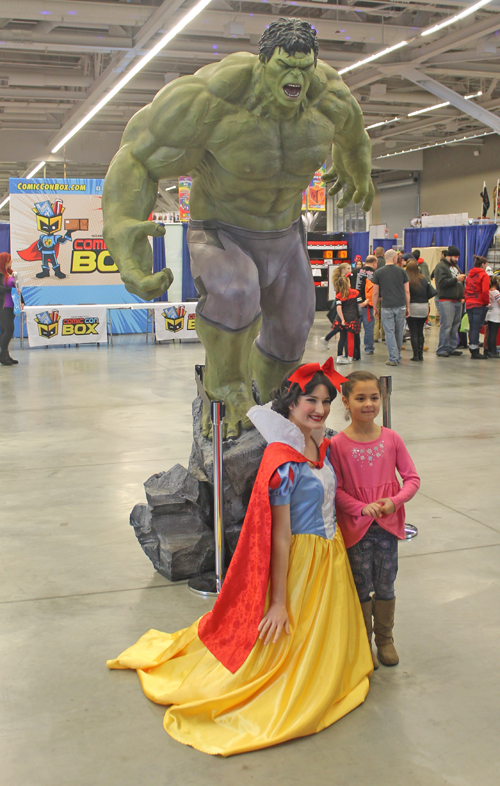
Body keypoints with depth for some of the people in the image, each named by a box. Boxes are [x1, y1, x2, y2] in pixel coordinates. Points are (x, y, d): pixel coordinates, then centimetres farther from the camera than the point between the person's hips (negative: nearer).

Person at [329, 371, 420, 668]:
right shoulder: (337, 444, -11)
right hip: (356, 527, -2)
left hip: (388, 526, 2)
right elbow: (336, 489, -9)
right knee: (361, 588, 11)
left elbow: (412, 478, 0)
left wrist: (394, 501, -17)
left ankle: (385, 639, 34)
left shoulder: (391, 439, -4)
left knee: (385, 587, 15)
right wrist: (362, 508, -21)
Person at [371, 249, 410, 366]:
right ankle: (398, 356, 26)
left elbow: (375, 293, 1)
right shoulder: (402, 271, 4)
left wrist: (375, 308, 10)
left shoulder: (378, 272, 0)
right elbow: (407, 291, 5)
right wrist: (408, 307, 13)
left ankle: (393, 358, -3)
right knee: (399, 332, 14)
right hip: (400, 306, 2)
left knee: (390, 332, 1)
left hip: (386, 307, -2)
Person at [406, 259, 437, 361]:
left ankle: (416, 355, 1)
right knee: (420, 332, 15)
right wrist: (423, 299, 12)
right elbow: (432, 292, -1)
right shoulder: (424, 279, 1)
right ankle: (421, 354, 16)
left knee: (413, 333, 3)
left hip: (412, 307, -4)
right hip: (424, 308, 4)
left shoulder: (406, 280, -12)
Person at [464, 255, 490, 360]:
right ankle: (475, 352, -6)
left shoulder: (469, 275, 13)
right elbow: (485, 291, -17)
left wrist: (467, 301, 17)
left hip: (469, 304, 7)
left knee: (472, 328, 11)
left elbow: (466, 290, 15)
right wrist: (487, 302, -7)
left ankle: (472, 350, 16)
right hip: (479, 305, -7)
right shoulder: (484, 275, -9)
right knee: (476, 328, -6)